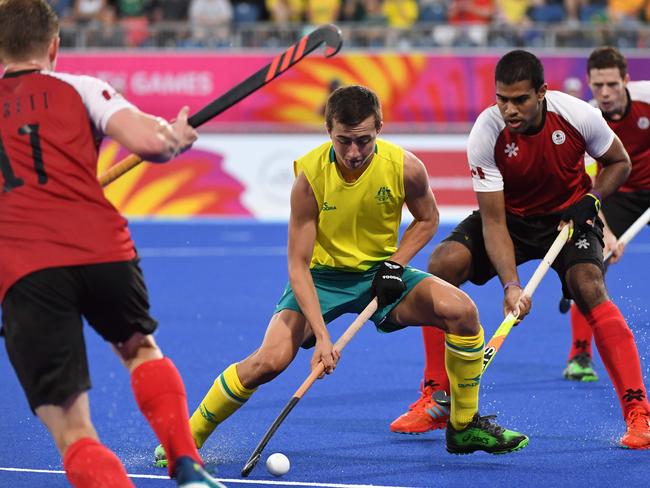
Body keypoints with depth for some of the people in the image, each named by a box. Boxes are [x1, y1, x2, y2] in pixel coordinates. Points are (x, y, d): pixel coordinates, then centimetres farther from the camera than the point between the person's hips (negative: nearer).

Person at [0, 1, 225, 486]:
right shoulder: (77, 89, 13)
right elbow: (147, 141, -4)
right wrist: (175, 136, 19)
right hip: (103, 250, 1)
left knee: (73, 434, -1)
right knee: (140, 347, 33)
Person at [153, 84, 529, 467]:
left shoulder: (406, 167, -19)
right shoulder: (310, 175, -24)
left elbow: (427, 218, 5)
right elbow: (298, 266, -21)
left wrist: (395, 264, -12)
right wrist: (321, 335, -30)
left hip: (380, 273, 2)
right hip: (322, 276, -2)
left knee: (461, 310, -21)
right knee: (271, 359, -24)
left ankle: (465, 427, -1)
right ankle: (191, 435, -1)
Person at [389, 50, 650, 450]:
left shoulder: (578, 116, -24)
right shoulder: (486, 135, -25)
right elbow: (493, 220, -24)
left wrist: (590, 200, -19)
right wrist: (510, 285, -35)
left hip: (568, 215, -1)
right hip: (510, 215, 1)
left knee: (589, 287, -29)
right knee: (443, 264, -22)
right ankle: (436, 401, -10)